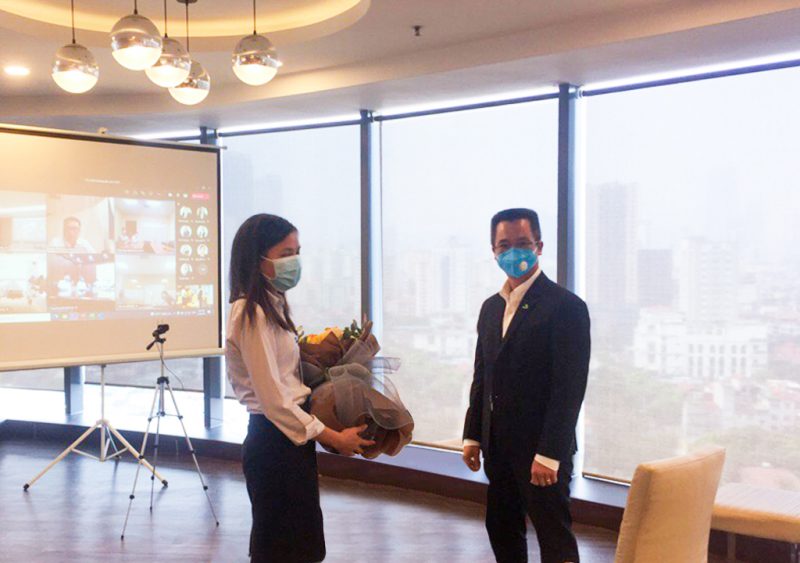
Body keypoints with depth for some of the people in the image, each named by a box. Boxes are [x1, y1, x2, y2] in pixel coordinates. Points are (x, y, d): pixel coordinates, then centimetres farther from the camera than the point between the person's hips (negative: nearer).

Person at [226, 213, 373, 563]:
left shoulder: (273, 306, 11)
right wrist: (333, 438, -15)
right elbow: (273, 399, -20)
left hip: (288, 441, 9)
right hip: (274, 443, -9)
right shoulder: (251, 314, -17)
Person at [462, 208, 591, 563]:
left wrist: (549, 454, -20)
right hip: (498, 446, 7)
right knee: (502, 531, 15)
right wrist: (473, 436, 11)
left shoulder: (565, 306, -12)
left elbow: (569, 388, -17)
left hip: (542, 450, -7)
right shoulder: (491, 307, 12)